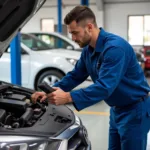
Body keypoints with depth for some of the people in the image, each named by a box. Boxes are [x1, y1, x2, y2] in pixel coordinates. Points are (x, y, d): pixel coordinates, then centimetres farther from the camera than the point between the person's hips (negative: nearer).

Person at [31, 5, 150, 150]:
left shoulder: (114, 47, -28)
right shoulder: (88, 50, 2)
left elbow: (104, 87, -34)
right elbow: (75, 76, 11)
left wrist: (68, 97, -38)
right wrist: (50, 92, 0)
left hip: (135, 110, -9)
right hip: (117, 109, 9)